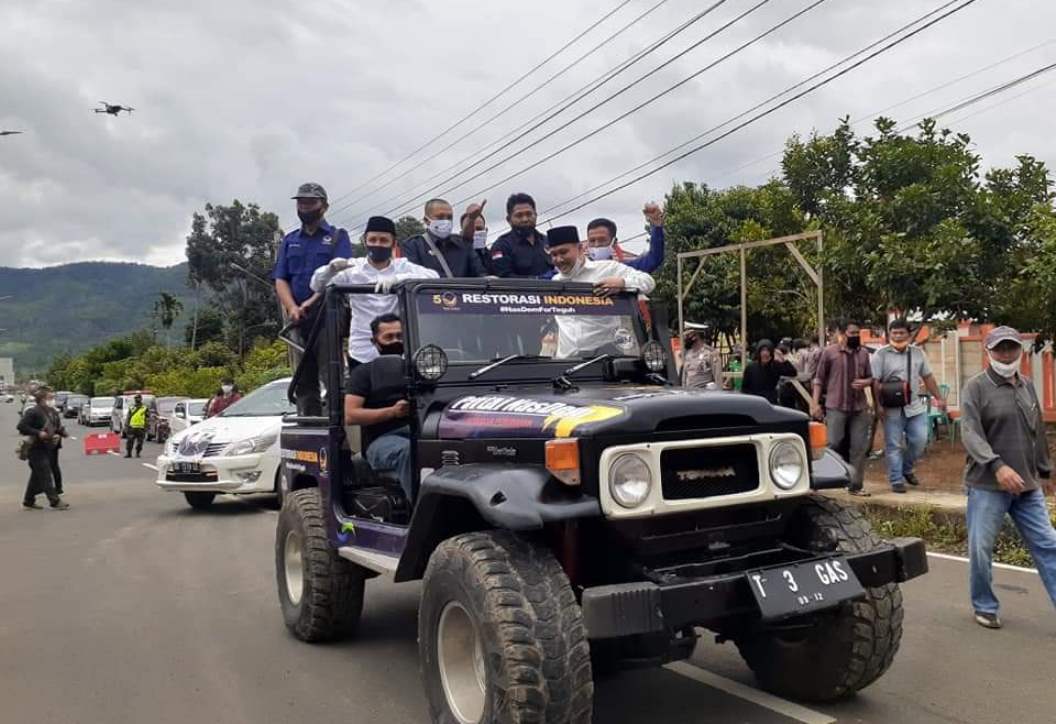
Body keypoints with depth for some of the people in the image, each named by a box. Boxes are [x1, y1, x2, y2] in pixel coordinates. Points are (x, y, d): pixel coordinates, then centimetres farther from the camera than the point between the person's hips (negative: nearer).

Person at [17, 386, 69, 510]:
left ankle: (28, 501, 25)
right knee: (45, 476, -9)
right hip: (36, 449, -9)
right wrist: (38, 433, -24)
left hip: (45, 448, 9)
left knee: (36, 477, 15)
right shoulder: (32, 412, -14)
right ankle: (55, 501, -10)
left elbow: (51, 428, 25)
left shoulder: (47, 412, 13)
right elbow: (21, 427, -20)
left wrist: (55, 434, 6)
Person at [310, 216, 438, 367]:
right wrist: (330, 270, -26)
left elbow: (433, 277, -14)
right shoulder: (353, 268, 5)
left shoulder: (403, 267, 4)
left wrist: (396, 278, -31)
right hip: (362, 355, 0)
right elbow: (317, 285, -3)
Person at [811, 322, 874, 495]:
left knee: (859, 447, 5)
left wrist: (865, 382, -6)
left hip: (859, 407, 4)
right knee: (833, 444, -5)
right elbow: (819, 379, 1)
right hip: (836, 407, -4)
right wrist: (815, 402, -6)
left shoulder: (863, 353, 11)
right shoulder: (829, 352, -1)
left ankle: (855, 485, 14)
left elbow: (870, 377, 18)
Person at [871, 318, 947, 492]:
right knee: (893, 445, 1)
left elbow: (928, 377, 15)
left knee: (920, 440, 3)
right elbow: (875, 382, -8)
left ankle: (907, 469, 27)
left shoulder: (918, 353, 10)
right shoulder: (881, 354, -4)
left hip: (915, 406, 4)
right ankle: (896, 480, 10)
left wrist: (938, 398, 10)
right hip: (892, 409, -4)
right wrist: (878, 405, -14)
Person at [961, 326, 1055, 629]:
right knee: (981, 550, 2)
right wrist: (997, 466, -29)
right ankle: (985, 607, 20)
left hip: (1028, 485, 5)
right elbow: (970, 434, -18)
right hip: (986, 485, -5)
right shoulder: (975, 387, -7)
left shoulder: (1027, 386, 13)